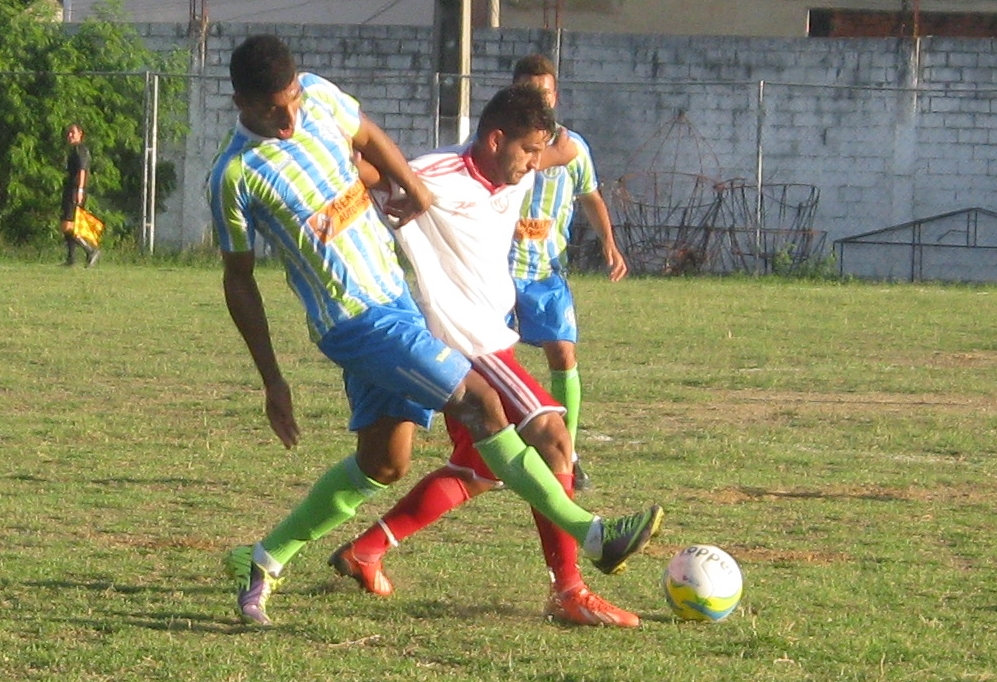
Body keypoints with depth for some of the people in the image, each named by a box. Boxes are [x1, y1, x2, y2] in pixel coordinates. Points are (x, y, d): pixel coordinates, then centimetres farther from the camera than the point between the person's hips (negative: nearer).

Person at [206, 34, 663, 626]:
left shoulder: (319, 95, 0)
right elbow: (239, 280, -6)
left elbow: (367, 137, 22)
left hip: (395, 300, 8)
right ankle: (592, 536, -11)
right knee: (478, 401, -13)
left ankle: (262, 562, 23)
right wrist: (273, 382, -4)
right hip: (359, 323, -8)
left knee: (383, 464, 13)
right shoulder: (235, 177, -15)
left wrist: (416, 191, 8)